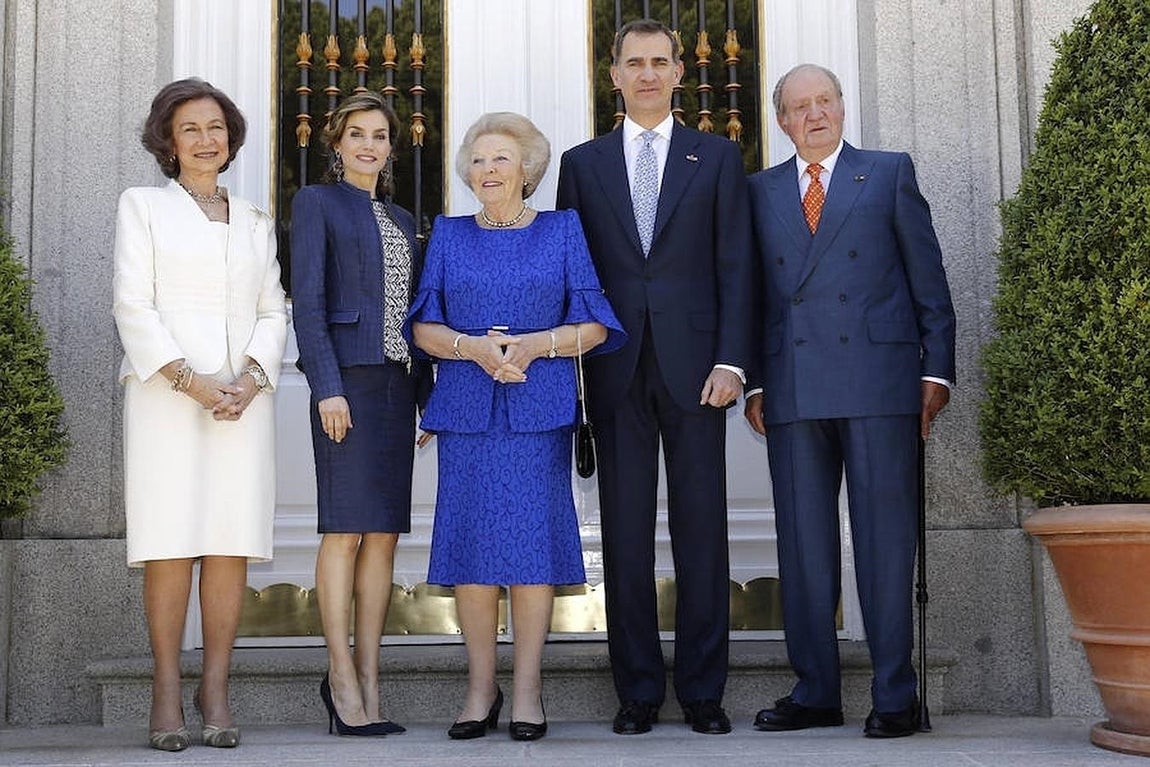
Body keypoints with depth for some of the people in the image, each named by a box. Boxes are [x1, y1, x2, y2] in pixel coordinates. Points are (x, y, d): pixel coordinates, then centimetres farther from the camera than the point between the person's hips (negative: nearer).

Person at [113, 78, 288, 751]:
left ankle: (216, 694, 1)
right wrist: (189, 380, -12)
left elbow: (274, 311, 13)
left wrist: (250, 379, -6)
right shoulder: (142, 207, 12)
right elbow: (133, 305, 1)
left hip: (244, 396, 3)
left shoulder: (256, 222, 21)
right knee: (170, 544, -8)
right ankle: (167, 695, -2)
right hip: (166, 392, -2)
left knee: (233, 544, -4)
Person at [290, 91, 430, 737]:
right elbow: (307, 302, -6)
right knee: (346, 529, -8)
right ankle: (343, 678, -3)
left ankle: (369, 679, 7)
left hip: (397, 384, 6)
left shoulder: (402, 219, 22)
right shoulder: (317, 203, 4)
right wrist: (328, 387, -15)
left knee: (385, 532, 3)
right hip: (348, 379, -6)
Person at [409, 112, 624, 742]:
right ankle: (481, 688, 9)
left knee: (533, 540, -4)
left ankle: (527, 691, 3)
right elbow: (423, 327, 8)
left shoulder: (562, 230, 9)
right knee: (469, 543, -2)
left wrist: (538, 344, -13)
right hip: (466, 407, 2)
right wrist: (470, 346, -11)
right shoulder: (448, 234, 13)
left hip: (540, 406, -1)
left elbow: (595, 325, 4)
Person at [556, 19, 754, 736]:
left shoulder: (717, 157, 10)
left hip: (693, 364, -1)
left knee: (701, 530, 1)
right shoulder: (583, 163, 13)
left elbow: (735, 266, 4)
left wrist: (731, 359, -6)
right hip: (616, 371, 1)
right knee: (626, 534, 3)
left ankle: (704, 689, 10)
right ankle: (639, 690, 11)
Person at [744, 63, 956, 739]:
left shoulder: (890, 173, 10)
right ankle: (815, 692, 13)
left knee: (886, 541, -2)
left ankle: (896, 696, 4)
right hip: (793, 392, 3)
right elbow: (755, 293, 14)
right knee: (803, 544, 5)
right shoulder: (761, 190, 17)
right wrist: (755, 383, 6)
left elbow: (929, 281, 7)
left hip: (879, 383, -3)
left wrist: (936, 371, -1)